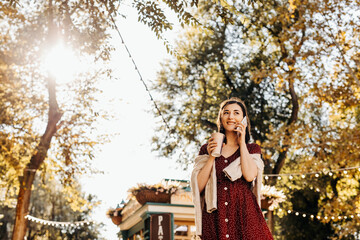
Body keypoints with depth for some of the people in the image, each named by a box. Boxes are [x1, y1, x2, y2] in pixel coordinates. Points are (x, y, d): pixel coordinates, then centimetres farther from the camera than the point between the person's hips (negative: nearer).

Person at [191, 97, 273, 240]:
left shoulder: (252, 149, 12)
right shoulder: (207, 149, 13)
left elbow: (250, 176, -9)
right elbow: (198, 186, 4)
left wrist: (242, 142, 0)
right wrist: (211, 157, -4)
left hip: (244, 213, 0)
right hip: (215, 216, 1)